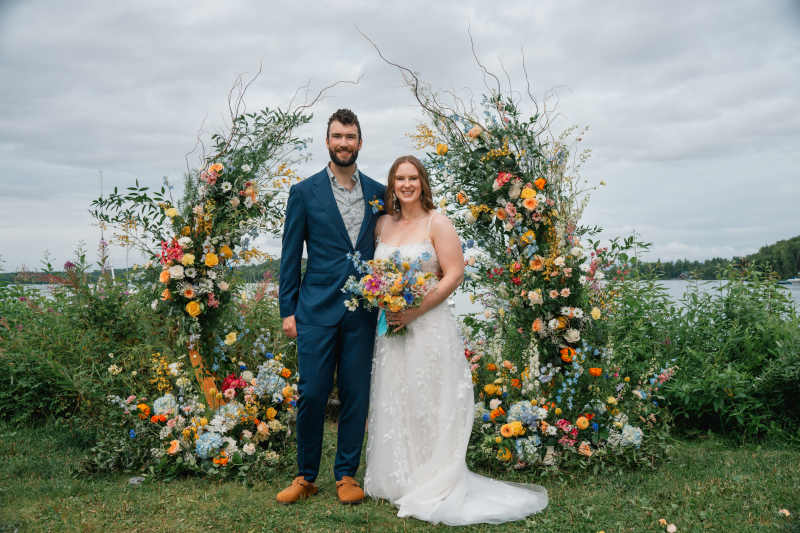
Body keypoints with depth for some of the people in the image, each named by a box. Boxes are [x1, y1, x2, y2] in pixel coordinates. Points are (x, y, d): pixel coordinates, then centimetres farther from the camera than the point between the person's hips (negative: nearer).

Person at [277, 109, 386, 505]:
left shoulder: (378, 193, 9)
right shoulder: (304, 192, 2)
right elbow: (290, 256, 2)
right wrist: (288, 310, -2)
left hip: (363, 311, 2)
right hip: (318, 309, -2)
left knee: (356, 394, 8)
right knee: (311, 394, 1)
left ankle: (347, 474, 23)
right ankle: (306, 476, 19)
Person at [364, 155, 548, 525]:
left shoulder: (437, 223, -5)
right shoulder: (383, 224, 11)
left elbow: (454, 274, -11)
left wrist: (414, 311, -18)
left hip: (427, 326, -5)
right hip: (390, 328, 5)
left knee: (426, 406, 0)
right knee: (392, 405, 11)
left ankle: (431, 487, 14)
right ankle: (397, 481, 25)